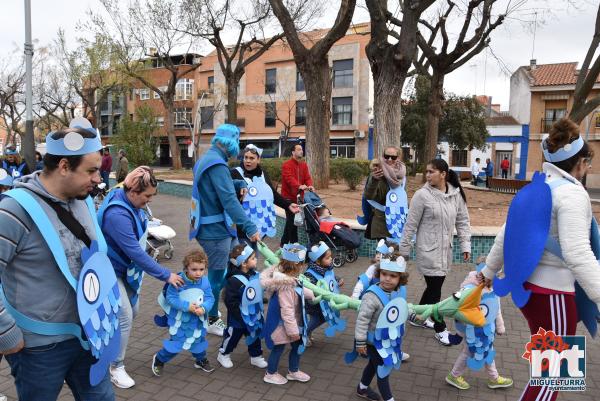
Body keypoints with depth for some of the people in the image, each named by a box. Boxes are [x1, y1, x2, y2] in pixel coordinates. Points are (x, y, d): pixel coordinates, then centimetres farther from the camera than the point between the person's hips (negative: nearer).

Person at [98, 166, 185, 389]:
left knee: (132, 311, 16)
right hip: (110, 271, -9)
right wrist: (166, 275, -26)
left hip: (126, 267, 9)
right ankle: (116, 367, 14)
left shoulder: (132, 201, -6)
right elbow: (136, 253, -32)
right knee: (124, 318, -5)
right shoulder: (117, 214, -34)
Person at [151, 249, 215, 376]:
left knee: (199, 340, 21)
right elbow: (171, 298, -21)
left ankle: (201, 360, 48)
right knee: (176, 343, 4)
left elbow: (210, 298, -10)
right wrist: (187, 306, -28)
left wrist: (203, 308, -30)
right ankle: (159, 359, 32)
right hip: (179, 319, -4)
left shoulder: (205, 282, -15)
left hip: (197, 320, 4)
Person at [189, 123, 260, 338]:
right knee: (217, 274, 4)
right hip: (216, 230, -10)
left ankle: (211, 313, 36)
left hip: (207, 227, 10)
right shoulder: (216, 164, -20)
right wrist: (250, 227, -31)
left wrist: (239, 184, -1)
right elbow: (229, 200, -29)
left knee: (217, 273, 22)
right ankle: (212, 320, 19)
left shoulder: (206, 159, 12)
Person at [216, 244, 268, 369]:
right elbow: (230, 302, -24)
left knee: (255, 336, 19)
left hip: (254, 316, 6)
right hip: (239, 318, -6)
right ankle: (223, 354, 39)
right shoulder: (234, 280, -28)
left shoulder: (255, 275, -5)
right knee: (232, 337, 15)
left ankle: (256, 356, 38)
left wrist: (260, 310, 13)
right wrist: (240, 316, -21)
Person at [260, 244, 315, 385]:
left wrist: (313, 294, 21)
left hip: (292, 323, 9)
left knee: (298, 345, 21)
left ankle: (293, 371, 42)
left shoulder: (290, 279, -4)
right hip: (282, 325, -9)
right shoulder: (286, 286, -33)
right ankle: (271, 374, 34)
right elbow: (287, 311, -31)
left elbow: (300, 291, 18)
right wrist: (293, 331, -24)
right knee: (278, 348, 12)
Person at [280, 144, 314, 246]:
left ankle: (284, 242, 28)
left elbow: (307, 177, 1)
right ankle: (293, 243, 4)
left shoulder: (304, 165, 11)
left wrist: (310, 185, -22)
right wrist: (299, 186, -44)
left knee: (290, 220, 16)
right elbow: (289, 178, -27)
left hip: (299, 197, 7)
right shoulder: (287, 165, -12)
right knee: (292, 220, -6)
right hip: (289, 197, -7)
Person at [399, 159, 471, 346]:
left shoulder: (457, 194, 0)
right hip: (428, 251, -5)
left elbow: (462, 222, 8)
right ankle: (441, 329, 18)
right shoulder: (422, 195, -12)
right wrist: (403, 250, -6)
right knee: (435, 289, 2)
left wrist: (465, 245, 1)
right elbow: (411, 225, -8)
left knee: (434, 287, 17)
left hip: (445, 250, 5)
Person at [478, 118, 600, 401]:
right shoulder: (572, 193, -16)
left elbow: (505, 235, 14)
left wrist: (488, 272, 22)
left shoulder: (535, 189, 9)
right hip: (552, 292, -8)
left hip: (528, 285, 8)